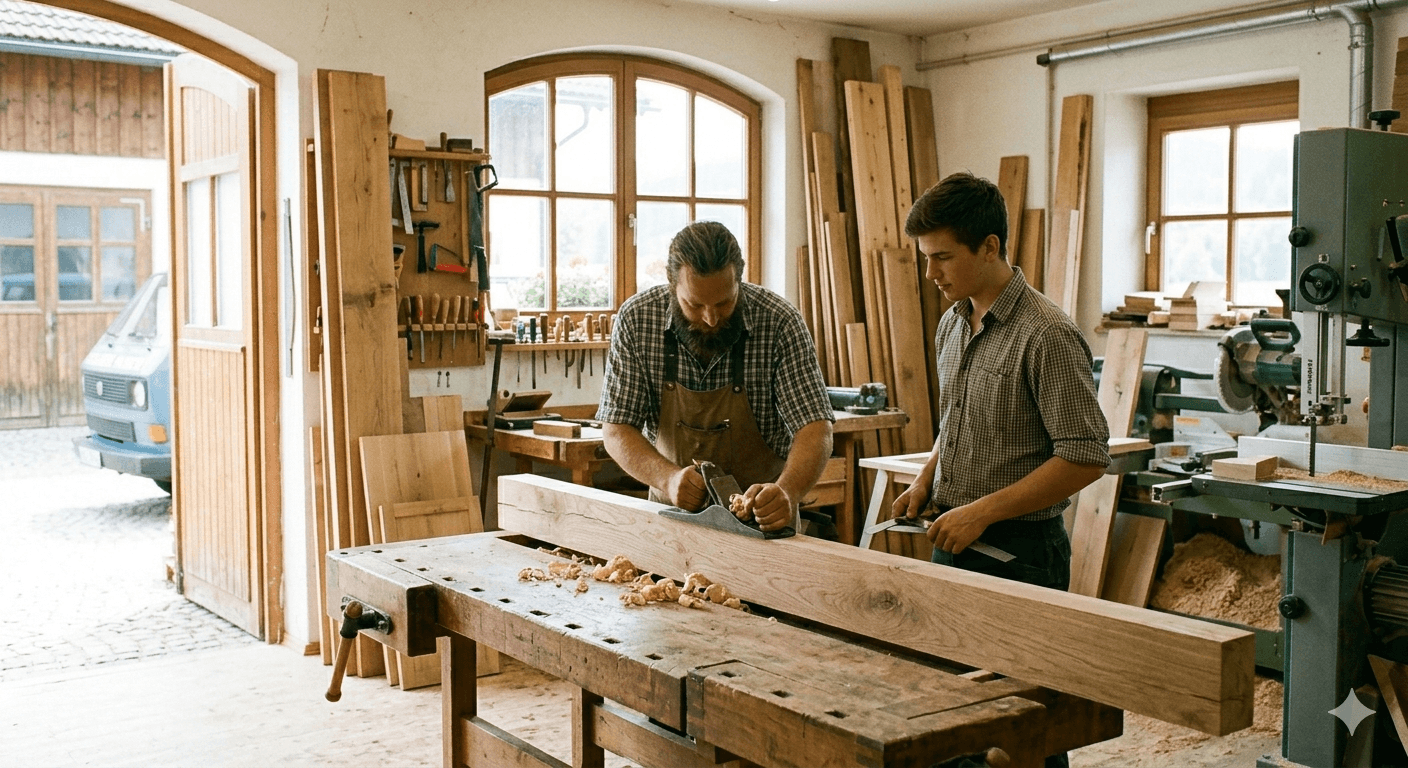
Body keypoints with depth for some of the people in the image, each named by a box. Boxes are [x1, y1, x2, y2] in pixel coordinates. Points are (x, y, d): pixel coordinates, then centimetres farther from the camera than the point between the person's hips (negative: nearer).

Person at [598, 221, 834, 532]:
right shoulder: (636, 319, -12)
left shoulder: (780, 322, -17)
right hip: (673, 507, 0)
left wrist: (787, 492, -40)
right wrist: (669, 478, -28)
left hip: (762, 512, 1)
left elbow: (815, 427, -19)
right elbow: (617, 430, -9)